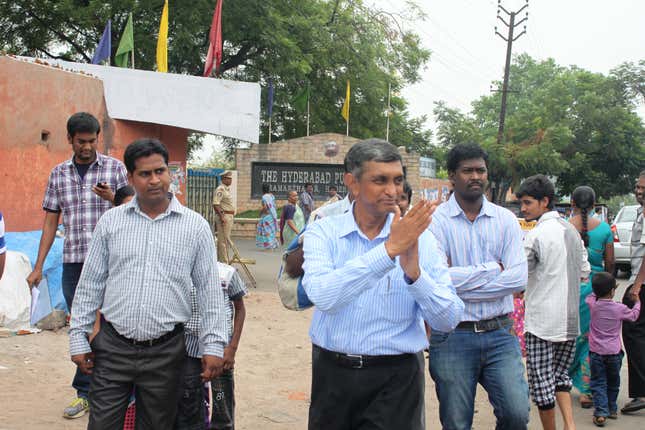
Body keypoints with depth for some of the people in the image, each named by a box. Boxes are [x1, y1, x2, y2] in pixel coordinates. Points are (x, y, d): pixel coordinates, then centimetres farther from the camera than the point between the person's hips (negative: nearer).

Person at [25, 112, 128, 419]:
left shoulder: (115, 168, 2)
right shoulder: (58, 174, 10)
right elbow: (50, 221, 12)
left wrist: (112, 198, -17)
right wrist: (38, 266, 9)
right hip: (73, 262, 3)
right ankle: (85, 393, 19)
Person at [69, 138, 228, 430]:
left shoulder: (196, 226, 0)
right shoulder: (110, 221, 4)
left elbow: (209, 290, 2)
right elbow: (90, 284, 8)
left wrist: (214, 346, -2)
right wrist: (79, 338, 4)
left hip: (166, 351, 0)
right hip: (112, 348, 1)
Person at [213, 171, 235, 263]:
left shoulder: (227, 189, 18)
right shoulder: (220, 189, -13)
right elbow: (215, 204, -22)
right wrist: (221, 216, -26)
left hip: (229, 217, 10)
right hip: (224, 217, -10)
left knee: (226, 240, 14)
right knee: (223, 240, -8)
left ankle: (221, 262, 20)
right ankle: (224, 263, -6)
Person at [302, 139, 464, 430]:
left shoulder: (419, 239, -3)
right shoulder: (323, 232, -4)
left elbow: (449, 319, -8)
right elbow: (323, 296, -23)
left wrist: (413, 271, -24)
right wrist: (389, 250, -27)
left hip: (394, 380, 0)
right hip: (332, 373, 1)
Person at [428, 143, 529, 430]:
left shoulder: (505, 220, 5)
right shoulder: (436, 221, -4)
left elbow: (518, 278, -7)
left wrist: (462, 281, -13)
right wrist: (492, 269, -9)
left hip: (499, 334, 2)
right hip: (453, 338, -2)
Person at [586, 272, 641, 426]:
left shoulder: (592, 304, -7)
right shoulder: (620, 309, -8)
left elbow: (590, 296, 17)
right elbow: (633, 315, 12)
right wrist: (636, 301, 26)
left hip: (596, 352, 0)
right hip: (614, 353, 1)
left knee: (598, 384, 1)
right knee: (613, 383, 19)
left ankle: (601, 412, -11)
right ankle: (612, 409, 30)